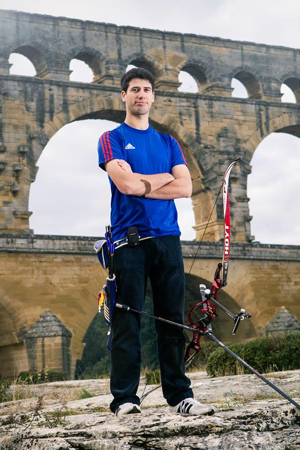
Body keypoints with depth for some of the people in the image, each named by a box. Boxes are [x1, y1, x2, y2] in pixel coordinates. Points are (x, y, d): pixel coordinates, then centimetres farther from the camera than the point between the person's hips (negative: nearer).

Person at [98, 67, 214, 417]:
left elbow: (185, 187, 5)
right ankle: (124, 398, 0)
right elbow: (125, 183, -10)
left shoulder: (168, 142, 19)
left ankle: (179, 395, 8)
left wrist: (141, 186, -5)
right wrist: (165, 177, 2)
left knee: (173, 320, 3)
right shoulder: (111, 139, 7)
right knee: (127, 321, -4)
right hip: (130, 240, -4)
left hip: (167, 238, 4)